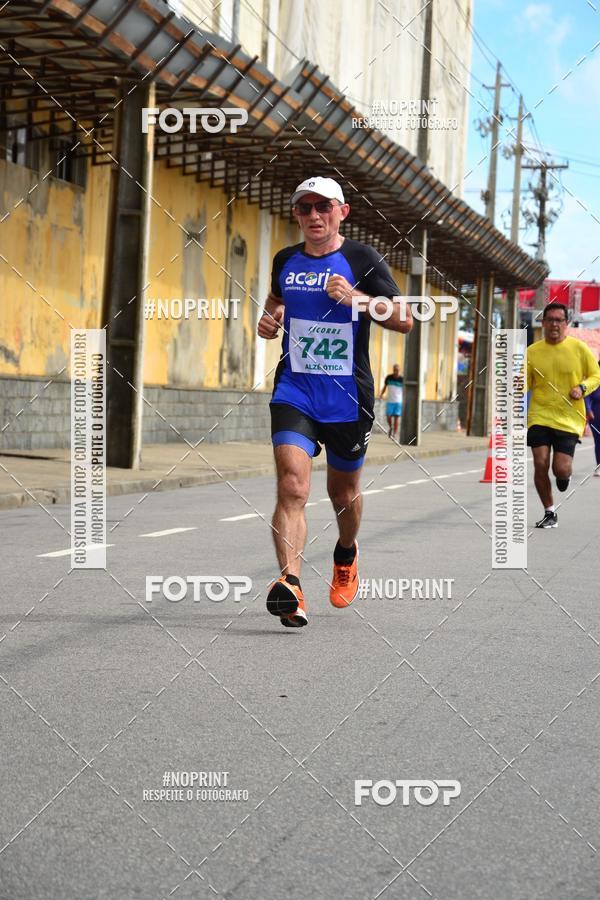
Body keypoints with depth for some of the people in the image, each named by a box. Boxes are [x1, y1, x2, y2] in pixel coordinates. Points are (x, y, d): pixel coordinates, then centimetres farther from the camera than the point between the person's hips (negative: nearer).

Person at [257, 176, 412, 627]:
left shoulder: (362, 259, -3)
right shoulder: (285, 261, 8)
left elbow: (405, 320, -5)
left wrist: (356, 297, -20)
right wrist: (269, 319, 6)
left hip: (348, 397, -1)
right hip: (294, 391, 1)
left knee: (343, 491, 15)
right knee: (292, 486, -19)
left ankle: (347, 554, 47)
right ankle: (291, 587, -29)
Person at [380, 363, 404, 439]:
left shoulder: (402, 379, -3)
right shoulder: (388, 378, 2)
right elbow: (385, 386, 14)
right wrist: (381, 394, 1)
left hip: (398, 401, -1)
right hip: (390, 401, 1)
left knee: (396, 417, -4)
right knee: (388, 416, -3)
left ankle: (395, 434, 1)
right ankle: (390, 427, 28)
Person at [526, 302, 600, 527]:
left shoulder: (579, 348, 0)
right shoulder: (532, 351, 4)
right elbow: (525, 384, 11)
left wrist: (582, 387, -12)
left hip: (569, 419, -1)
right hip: (539, 417, 1)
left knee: (561, 469, -10)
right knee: (540, 464, -9)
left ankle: (565, 474, 32)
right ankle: (549, 513, 10)